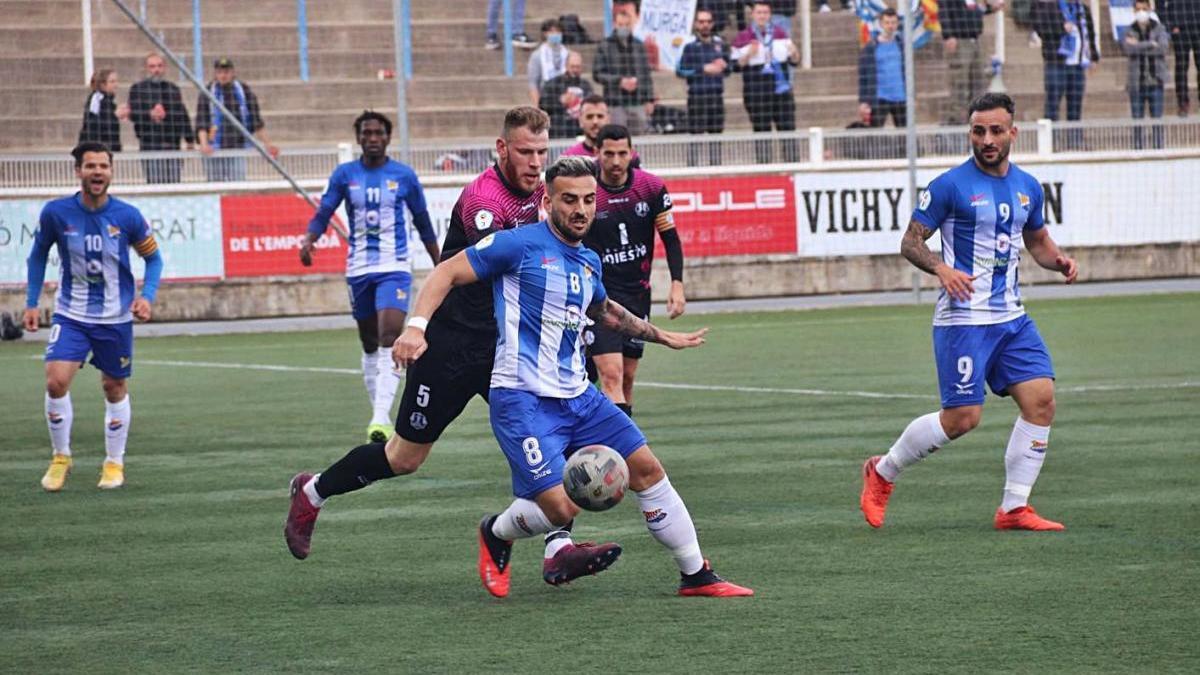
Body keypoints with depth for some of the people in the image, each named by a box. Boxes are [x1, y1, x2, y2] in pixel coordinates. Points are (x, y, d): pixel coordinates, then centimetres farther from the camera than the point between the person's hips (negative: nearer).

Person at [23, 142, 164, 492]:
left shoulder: (127, 216, -12)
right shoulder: (56, 213, -11)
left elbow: (153, 258, 3)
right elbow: (39, 254, 6)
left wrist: (147, 295, -13)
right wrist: (31, 302, 2)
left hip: (116, 317, 0)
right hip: (71, 315, 0)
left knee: (115, 388, 8)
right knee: (56, 381, -16)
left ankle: (114, 463, 26)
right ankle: (60, 457, 4)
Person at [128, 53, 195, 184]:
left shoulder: (173, 89, 19)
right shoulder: (137, 89, 7)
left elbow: (183, 116, 18)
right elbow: (133, 113, -5)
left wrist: (190, 140, 14)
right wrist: (150, 114, -24)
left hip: (172, 145, 3)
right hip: (150, 147, -3)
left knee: (174, 183, 0)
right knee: (155, 182, -10)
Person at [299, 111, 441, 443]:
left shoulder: (404, 176, 2)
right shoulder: (344, 174, 4)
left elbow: (423, 223, 11)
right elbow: (323, 213, 0)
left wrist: (439, 266, 15)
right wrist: (309, 239, -21)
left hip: (395, 267, -3)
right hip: (359, 269, 3)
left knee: (390, 339, -19)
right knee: (370, 346, 10)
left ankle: (381, 418, -26)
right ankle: (378, 415, 21)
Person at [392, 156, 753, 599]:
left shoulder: (589, 262, 13)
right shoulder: (521, 245, -9)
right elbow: (447, 273, -9)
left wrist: (662, 337, 43)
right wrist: (416, 326, -24)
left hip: (578, 397, 8)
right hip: (523, 400, -7)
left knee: (647, 470, 4)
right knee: (560, 507, -17)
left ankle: (696, 575, 16)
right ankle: (496, 534, 17)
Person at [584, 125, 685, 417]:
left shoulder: (652, 187, -3)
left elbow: (670, 239, 4)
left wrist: (677, 284, -7)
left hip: (637, 293, 4)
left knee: (627, 377, 10)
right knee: (611, 373, -17)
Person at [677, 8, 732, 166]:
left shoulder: (720, 44, 10)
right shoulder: (689, 45, -4)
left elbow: (729, 68, 18)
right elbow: (680, 70, -8)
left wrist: (724, 66, -5)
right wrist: (703, 69, -16)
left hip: (716, 95, 5)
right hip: (696, 95, -5)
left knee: (716, 135, 8)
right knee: (695, 135, -4)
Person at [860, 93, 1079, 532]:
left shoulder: (1028, 187, 10)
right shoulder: (951, 185, -8)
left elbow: (1037, 241, 25)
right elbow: (910, 241, -4)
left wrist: (1059, 261, 2)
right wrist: (942, 268, -23)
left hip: (1012, 318, 6)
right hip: (963, 319, -6)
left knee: (1041, 399, -7)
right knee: (962, 418, -8)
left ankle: (1014, 508, 2)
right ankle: (882, 472, 15)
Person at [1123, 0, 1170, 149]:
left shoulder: (1159, 29, 1)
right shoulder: (1130, 32, 4)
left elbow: (1163, 47, -16)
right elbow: (1128, 48, -15)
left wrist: (1138, 45, -15)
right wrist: (1151, 45, -19)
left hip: (1155, 81, -1)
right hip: (1136, 82, 1)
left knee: (1157, 119, -4)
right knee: (1137, 121, 2)